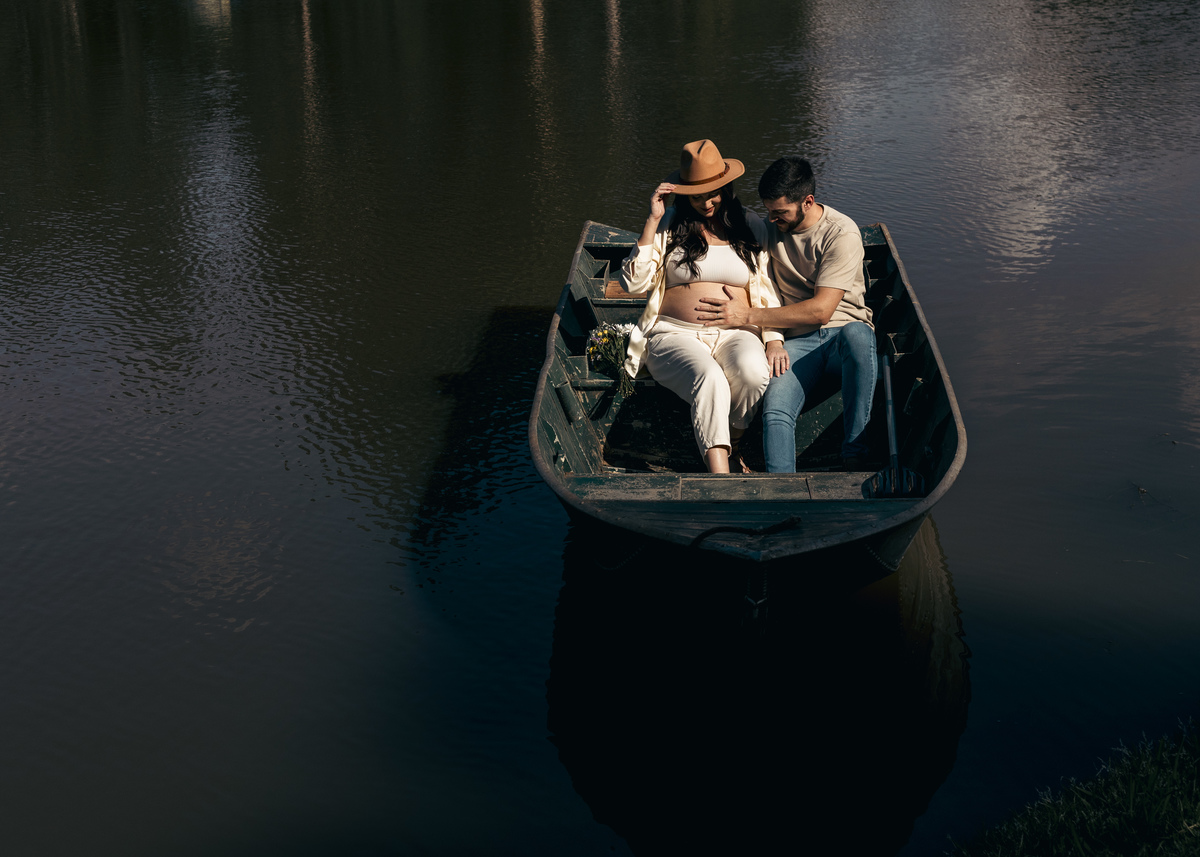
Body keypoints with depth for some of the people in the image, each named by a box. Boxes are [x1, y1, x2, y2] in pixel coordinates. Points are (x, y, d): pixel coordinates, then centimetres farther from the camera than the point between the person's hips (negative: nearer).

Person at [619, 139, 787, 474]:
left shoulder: (751, 226, 13)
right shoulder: (669, 225, 8)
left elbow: (767, 288, 13)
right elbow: (633, 282, -2)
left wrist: (774, 339, -4)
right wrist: (653, 220, -5)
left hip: (736, 334, 2)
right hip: (675, 334, -2)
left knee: (753, 372, -35)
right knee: (709, 381, -36)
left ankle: (730, 447, -10)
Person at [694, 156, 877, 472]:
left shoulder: (842, 234, -11)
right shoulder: (768, 229, 7)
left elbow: (821, 310, -18)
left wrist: (748, 315, -18)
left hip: (844, 331, -3)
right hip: (796, 339, 3)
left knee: (856, 334, -41)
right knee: (775, 412, -27)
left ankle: (855, 454, -35)